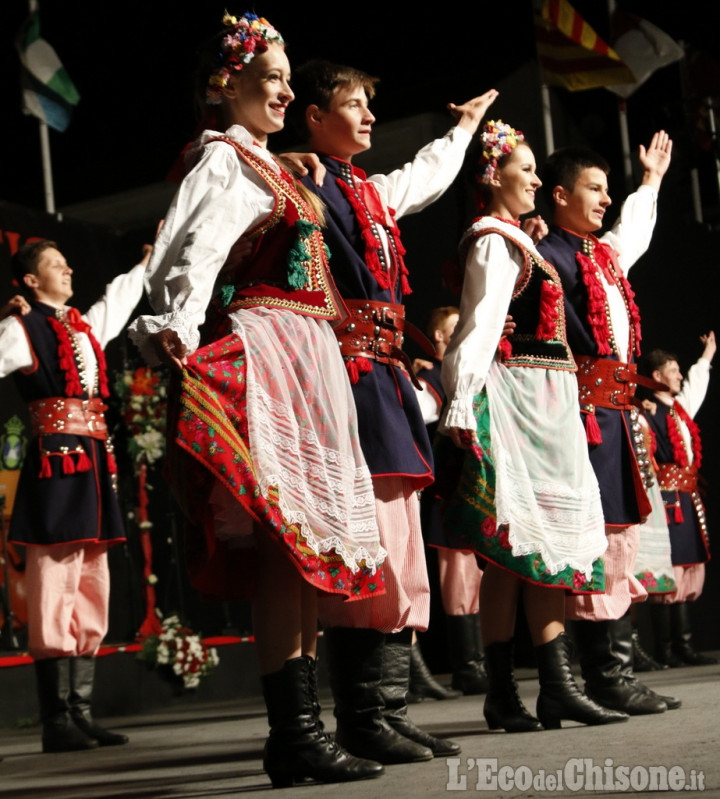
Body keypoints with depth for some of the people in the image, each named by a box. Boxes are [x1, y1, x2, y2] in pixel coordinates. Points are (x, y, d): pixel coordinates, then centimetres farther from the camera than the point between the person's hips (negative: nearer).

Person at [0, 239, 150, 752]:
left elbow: (120, 296, 38)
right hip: (57, 460, -8)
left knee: (90, 593, 8)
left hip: (94, 462, 8)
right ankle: (56, 723, -7)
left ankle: (81, 714, 13)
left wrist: (149, 259, 48)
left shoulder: (85, 325, 20)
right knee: (55, 591, -9)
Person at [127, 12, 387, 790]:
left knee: (302, 547, 7)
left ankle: (298, 732, 9)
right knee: (284, 540, -14)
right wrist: (178, 331, -33)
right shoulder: (223, 157, -4)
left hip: (301, 361, 10)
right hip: (262, 355, -10)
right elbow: (190, 253, -21)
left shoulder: (262, 164, 25)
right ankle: (296, 733, -15)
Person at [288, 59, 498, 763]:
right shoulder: (296, 183, -2)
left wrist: (466, 124, 60)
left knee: (397, 542, 6)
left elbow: (430, 174, 45)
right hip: (344, 370, -9)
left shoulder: (374, 192, 25)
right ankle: (362, 719, -8)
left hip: (387, 376, 9)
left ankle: (388, 712, 10)